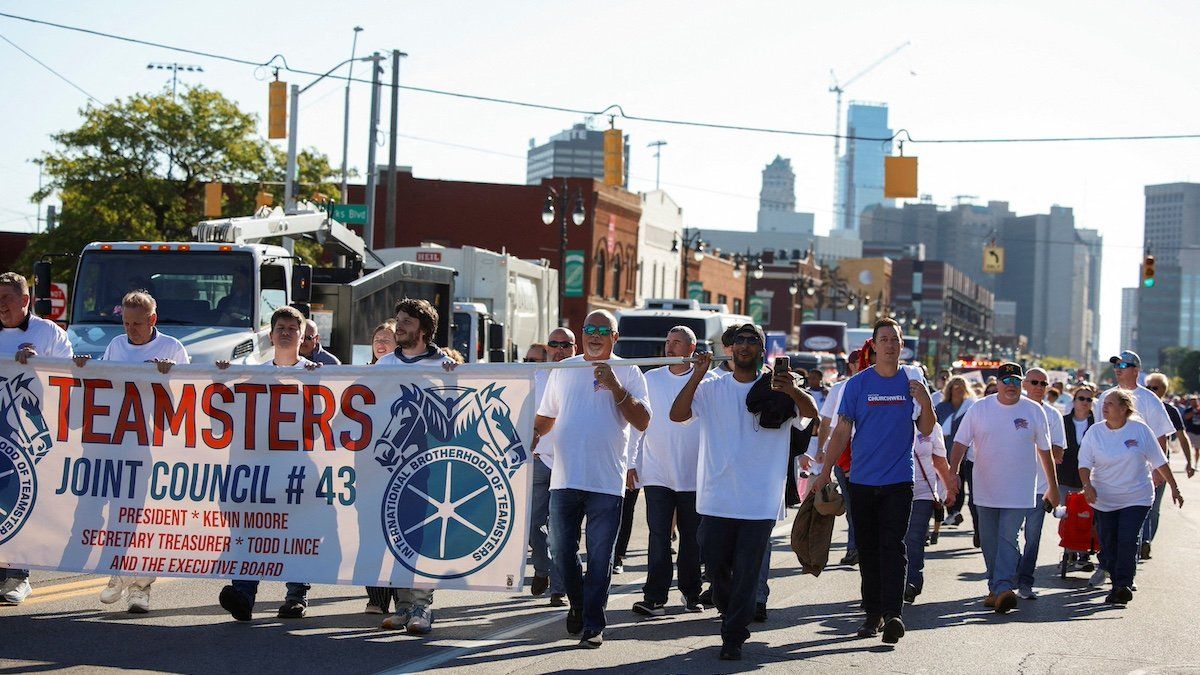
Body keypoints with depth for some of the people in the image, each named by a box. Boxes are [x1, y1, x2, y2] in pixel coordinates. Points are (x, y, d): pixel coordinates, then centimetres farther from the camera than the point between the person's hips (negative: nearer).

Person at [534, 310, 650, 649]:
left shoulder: (628, 372, 2)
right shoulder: (563, 370, 12)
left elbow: (642, 421, -7)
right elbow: (546, 417, 21)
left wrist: (616, 387, -16)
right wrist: (532, 436, 2)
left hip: (607, 481, -3)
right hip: (565, 478, 3)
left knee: (600, 556, -1)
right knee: (562, 550, 7)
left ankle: (593, 624, 5)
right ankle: (577, 605, 30)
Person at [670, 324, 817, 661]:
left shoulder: (777, 390, 2)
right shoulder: (711, 389, 6)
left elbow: (811, 413, -14)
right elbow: (677, 414, -6)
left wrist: (791, 390, -35)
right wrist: (696, 377, -20)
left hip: (760, 500, -2)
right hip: (717, 497, 2)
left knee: (747, 572, -1)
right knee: (715, 564, 9)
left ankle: (733, 638, 8)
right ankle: (731, 617, 34)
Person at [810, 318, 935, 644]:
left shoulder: (912, 379, 4)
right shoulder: (857, 383, 2)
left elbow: (926, 431, 5)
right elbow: (842, 432, 3)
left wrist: (925, 401, -13)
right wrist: (825, 472, -2)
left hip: (899, 480, -1)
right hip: (862, 480, 1)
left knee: (893, 547, -10)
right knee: (868, 550, 7)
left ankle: (893, 614, -17)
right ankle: (873, 614, 15)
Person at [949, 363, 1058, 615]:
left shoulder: (1034, 411, 0)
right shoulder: (979, 409, 0)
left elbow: (1044, 450, 8)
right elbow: (960, 443, 1)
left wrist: (1052, 486, 12)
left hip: (1019, 492, -2)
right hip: (986, 490, 2)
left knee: (1008, 539, -13)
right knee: (989, 542, 8)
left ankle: (1003, 588, -21)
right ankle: (995, 588, 20)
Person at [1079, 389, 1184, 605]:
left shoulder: (1140, 429, -3)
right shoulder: (1095, 432, 0)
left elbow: (1159, 461, 4)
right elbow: (1084, 463, 0)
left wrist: (1174, 487, 6)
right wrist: (1087, 485, -18)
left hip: (1136, 498, -2)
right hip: (1104, 499, 2)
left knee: (1127, 541, -15)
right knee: (1108, 544, 3)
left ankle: (1123, 585, -14)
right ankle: (1118, 584, 16)